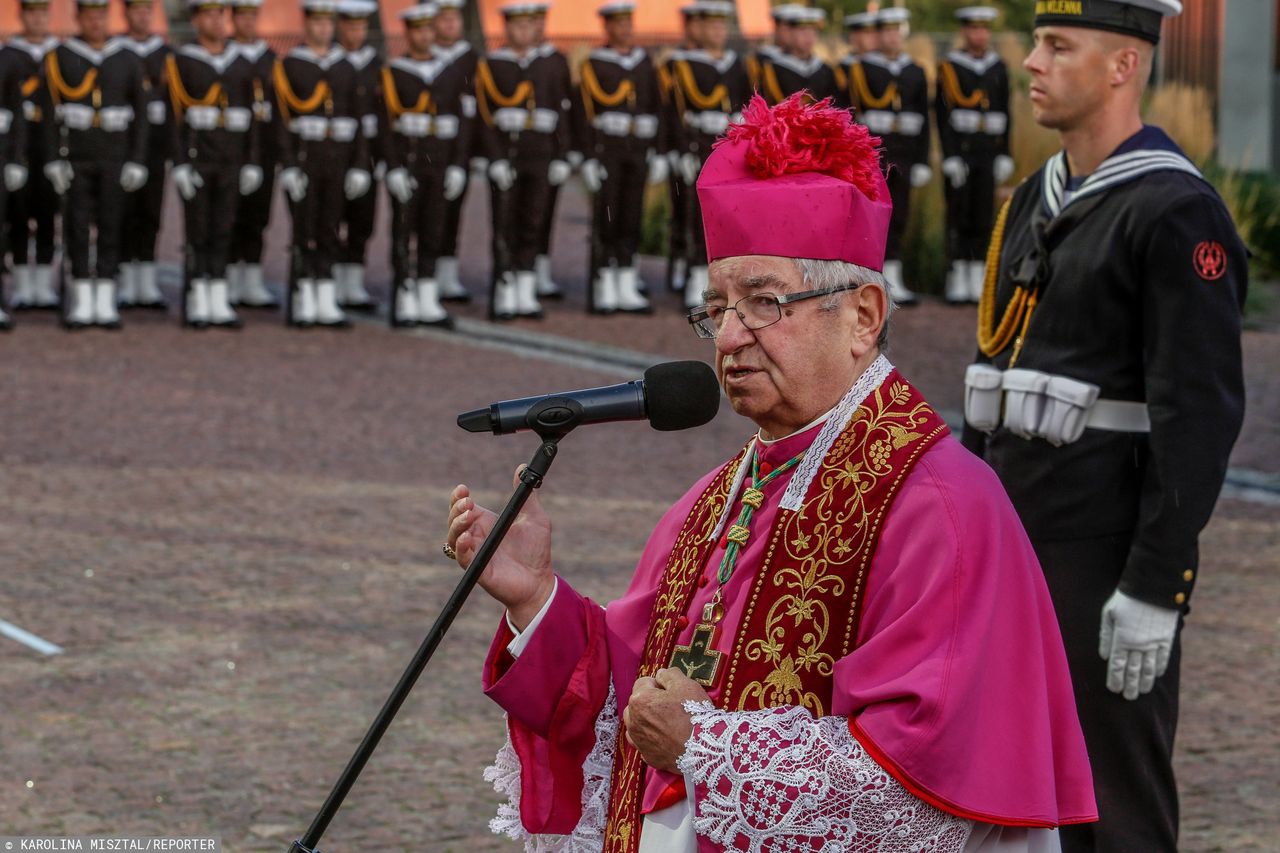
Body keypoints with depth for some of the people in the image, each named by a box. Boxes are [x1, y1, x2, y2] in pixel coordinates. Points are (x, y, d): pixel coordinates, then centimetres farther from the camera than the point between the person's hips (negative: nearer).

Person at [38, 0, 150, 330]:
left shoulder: (127, 60, 2)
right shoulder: (59, 58, -2)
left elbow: (139, 113, 3)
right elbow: (48, 111, -2)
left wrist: (137, 162, -4)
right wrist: (53, 160, -9)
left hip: (114, 159, 1)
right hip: (75, 157, -1)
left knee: (110, 228, 2)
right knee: (77, 228, -2)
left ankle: (105, 304, 7)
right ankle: (82, 303, 6)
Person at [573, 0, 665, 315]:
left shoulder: (645, 62, 12)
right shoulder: (593, 64, -2)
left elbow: (656, 109, 13)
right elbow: (583, 113, -6)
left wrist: (659, 153, 7)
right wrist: (587, 158, -12)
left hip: (638, 151, 4)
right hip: (606, 147, -4)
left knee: (631, 219, 6)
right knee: (605, 220, -5)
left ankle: (627, 290, 10)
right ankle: (603, 291, -1)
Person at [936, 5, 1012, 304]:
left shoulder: (998, 67, 10)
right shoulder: (949, 67, -3)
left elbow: (1004, 114, 12)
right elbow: (943, 114, -7)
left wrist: (1004, 155, 6)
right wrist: (950, 156, -13)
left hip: (989, 153, 4)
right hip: (960, 153, -4)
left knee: (983, 218, 4)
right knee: (958, 218, -1)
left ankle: (977, 279, 7)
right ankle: (957, 280, 2)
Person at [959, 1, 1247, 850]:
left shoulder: (1179, 214, -14)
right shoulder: (1037, 203, 14)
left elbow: (1201, 414, -18)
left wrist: (1154, 590, -21)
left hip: (1107, 558, -8)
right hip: (1015, 547, 8)